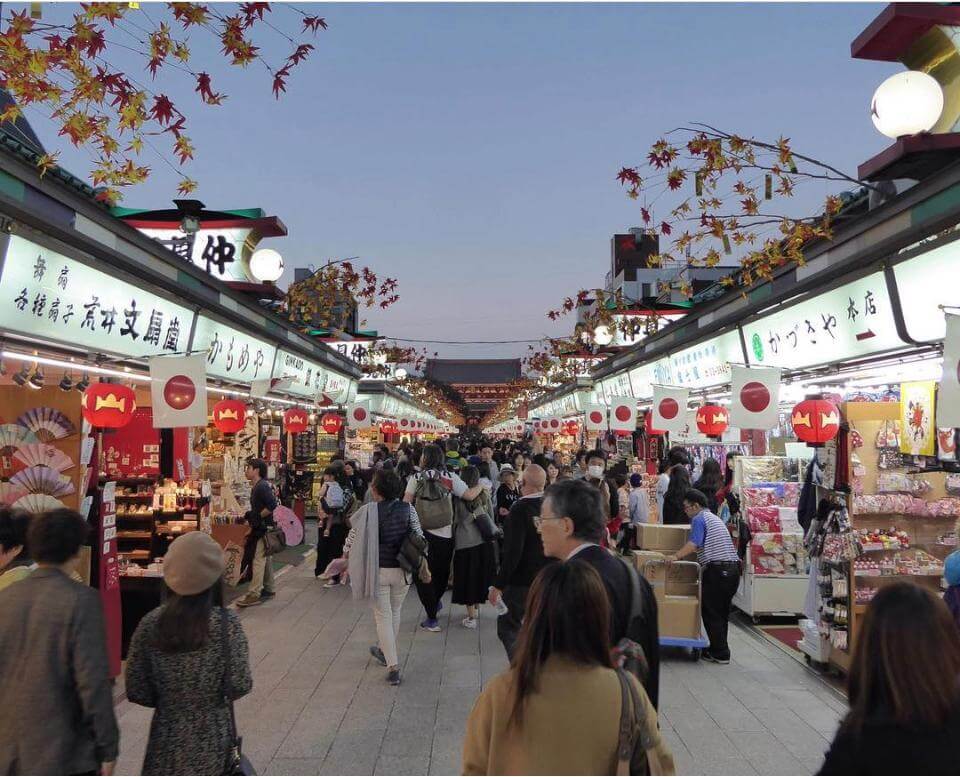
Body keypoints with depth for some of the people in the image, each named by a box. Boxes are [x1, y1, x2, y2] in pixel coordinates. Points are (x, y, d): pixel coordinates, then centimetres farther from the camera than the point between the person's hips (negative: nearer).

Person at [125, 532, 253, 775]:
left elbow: (135, 690, -4)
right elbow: (239, 686, -16)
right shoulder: (226, 623, -16)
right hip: (210, 738, -2)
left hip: (166, 736, 3)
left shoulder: (151, 623, -7)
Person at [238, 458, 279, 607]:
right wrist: (251, 517, 9)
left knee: (258, 560, -9)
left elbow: (272, 505, -27)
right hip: (261, 528, 11)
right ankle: (269, 590, 25)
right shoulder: (257, 486, 14)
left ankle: (254, 594, -8)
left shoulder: (262, 487, -18)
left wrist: (257, 517, -19)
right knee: (266, 559, 16)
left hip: (263, 529, -11)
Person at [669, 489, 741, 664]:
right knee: (722, 612, 16)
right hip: (733, 568, 9)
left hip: (717, 569, -9)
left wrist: (676, 556, -23)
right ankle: (719, 649, 23)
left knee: (711, 613, -1)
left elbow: (694, 543, -19)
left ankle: (720, 654, 1)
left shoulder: (699, 519, -4)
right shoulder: (714, 518, 25)